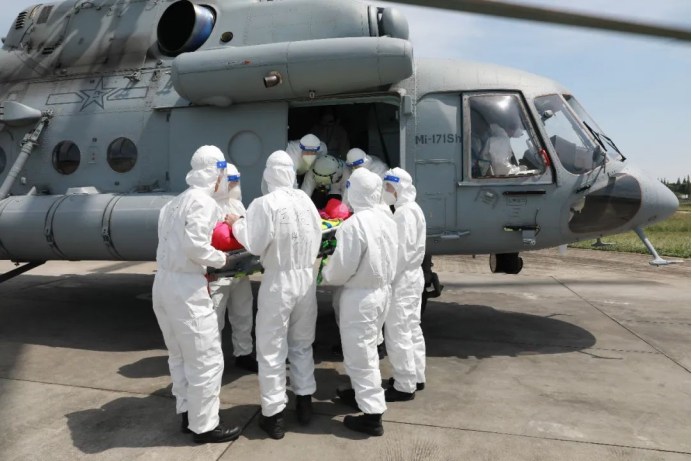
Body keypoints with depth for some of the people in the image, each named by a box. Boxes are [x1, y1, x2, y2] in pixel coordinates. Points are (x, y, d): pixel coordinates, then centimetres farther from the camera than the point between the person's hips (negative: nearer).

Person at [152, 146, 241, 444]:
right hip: (186, 288, -10)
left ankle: (187, 413, 33)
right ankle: (204, 425, 15)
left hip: (164, 283, 10)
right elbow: (195, 246, -21)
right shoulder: (203, 201, -12)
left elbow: (175, 243, 10)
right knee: (206, 359, 3)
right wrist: (220, 259, -6)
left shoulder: (175, 202, 16)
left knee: (180, 356, 20)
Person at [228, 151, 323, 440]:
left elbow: (254, 245, -15)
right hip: (306, 278, 5)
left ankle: (274, 415, 14)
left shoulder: (264, 204, -14)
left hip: (279, 281, -5)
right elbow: (317, 238, 4)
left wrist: (236, 223, 1)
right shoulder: (306, 200, 0)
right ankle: (305, 402, 30)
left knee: (272, 348, 7)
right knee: (302, 343, 19)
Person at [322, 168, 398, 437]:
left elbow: (342, 267, -20)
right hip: (382, 290, 8)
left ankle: (372, 415, 9)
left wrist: (326, 274, 0)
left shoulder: (353, 225, -23)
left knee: (360, 353, 3)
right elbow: (389, 259, 9)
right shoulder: (387, 222, 1)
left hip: (360, 296, -8)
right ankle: (363, 391, 42)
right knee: (367, 348, 24)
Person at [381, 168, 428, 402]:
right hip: (412, 277, 11)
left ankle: (404, 386, 7)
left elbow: (402, 251, -23)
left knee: (397, 334, -3)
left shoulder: (404, 212, -18)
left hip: (401, 280, -11)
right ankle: (416, 377, 29)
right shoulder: (411, 208, 14)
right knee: (412, 330, 17)